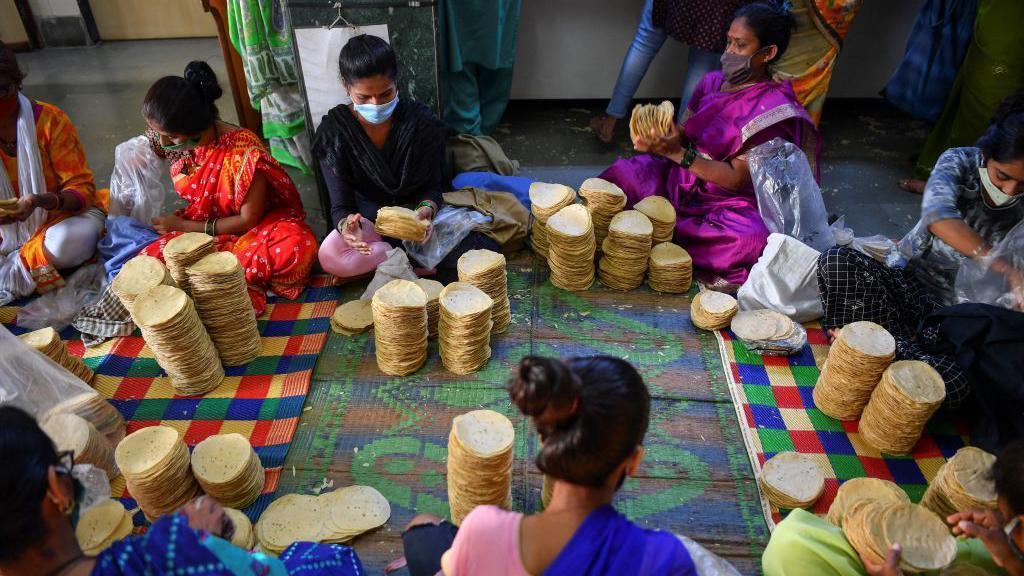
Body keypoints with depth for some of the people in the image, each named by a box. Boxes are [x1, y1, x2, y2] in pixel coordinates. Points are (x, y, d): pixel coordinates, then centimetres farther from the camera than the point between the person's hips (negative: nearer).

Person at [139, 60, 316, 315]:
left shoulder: (244, 152, -25)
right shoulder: (181, 144, -5)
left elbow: (248, 219, -17)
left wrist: (184, 225, -12)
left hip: (252, 229, -5)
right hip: (200, 233, 5)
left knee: (297, 246, -38)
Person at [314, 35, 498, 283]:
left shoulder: (421, 120, -11)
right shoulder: (334, 130, -12)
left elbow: (433, 186, -6)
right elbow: (340, 205, -13)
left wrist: (426, 210, -32)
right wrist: (346, 225, -39)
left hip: (417, 212, 0)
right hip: (368, 221, 1)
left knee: (485, 252, -23)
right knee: (330, 256, -34)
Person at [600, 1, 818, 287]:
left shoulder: (774, 109, -15)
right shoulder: (713, 82, 4)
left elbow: (737, 178, -18)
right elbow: (684, 134, 6)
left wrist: (677, 153, -26)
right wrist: (661, 141, -19)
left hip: (727, 203, -5)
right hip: (680, 183, 5)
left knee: (751, 236, -38)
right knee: (622, 175, -15)